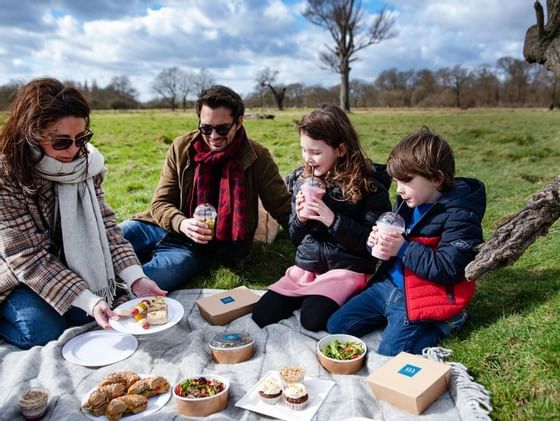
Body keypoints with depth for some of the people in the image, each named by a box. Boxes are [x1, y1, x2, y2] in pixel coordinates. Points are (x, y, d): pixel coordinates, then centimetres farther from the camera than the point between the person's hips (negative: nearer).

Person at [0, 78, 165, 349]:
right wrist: (88, 301, -36)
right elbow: (28, 258, -26)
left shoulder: (85, 161, -13)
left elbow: (103, 222, -12)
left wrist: (135, 278, -26)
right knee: (44, 331, -20)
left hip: (65, 262, 4)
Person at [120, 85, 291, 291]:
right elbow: (160, 203, 0)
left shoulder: (256, 157, -8)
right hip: (166, 227, 3)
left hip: (199, 246, -3)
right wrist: (181, 223, -22)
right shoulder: (182, 147, -2)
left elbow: (283, 208, -2)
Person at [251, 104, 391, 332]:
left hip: (347, 269, -5)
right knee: (261, 314, -10)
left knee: (312, 318, -26)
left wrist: (333, 220, -22)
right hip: (306, 267, 5)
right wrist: (300, 219, -11)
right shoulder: (302, 179, 5)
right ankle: (311, 295, 11)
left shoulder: (367, 185, -11)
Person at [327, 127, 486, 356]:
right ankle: (395, 320, 19)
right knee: (336, 326, 7)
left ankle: (431, 327, 4)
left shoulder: (459, 215, -17)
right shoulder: (407, 202, 6)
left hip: (422, 301, -8)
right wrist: (378, 240, -5)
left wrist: (403, 249, -26)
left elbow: (448, 269, -23)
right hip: (389, 285, 8)